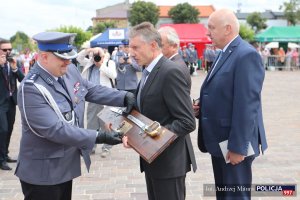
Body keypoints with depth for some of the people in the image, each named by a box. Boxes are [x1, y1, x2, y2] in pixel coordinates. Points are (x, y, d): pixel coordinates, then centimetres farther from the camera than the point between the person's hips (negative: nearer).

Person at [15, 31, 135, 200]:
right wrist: (99, 137, -30)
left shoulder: (70, 71, -2)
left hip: (66, 164, 8)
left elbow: (93, 90, 9)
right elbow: (54, 129, -30)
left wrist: (125, 97, -6)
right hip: (43, 171, -8)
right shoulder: (31, 88, -26)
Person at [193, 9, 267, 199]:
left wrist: (237, 146, -23)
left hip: (234, 143, -9)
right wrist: (202, 105, 2)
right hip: (220, 140, 9)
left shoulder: (246, 55, -18)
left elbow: (245, 105, -23)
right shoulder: (225, 54, 13)